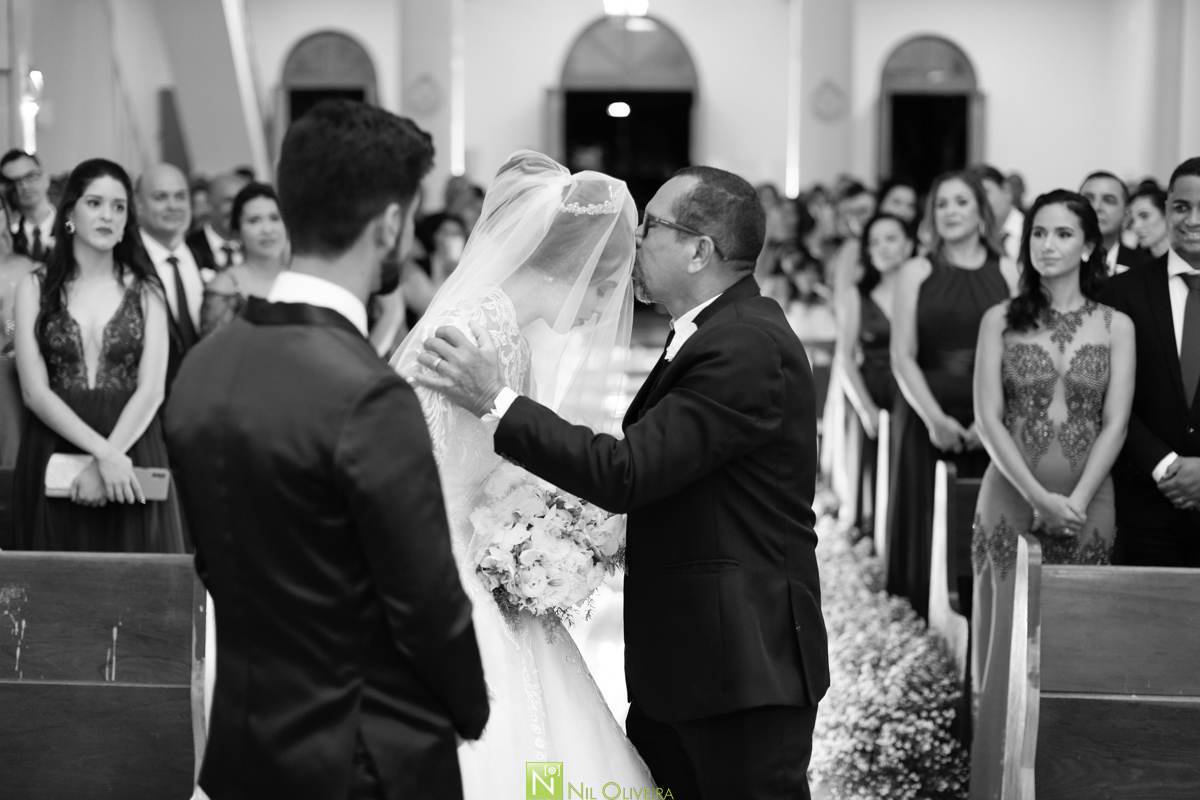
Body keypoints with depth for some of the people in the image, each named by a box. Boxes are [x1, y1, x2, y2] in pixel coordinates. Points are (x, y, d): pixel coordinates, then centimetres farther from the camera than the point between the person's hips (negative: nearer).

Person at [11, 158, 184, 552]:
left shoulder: (146, 290, 5)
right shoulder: (35, 287, 4)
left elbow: (151, 390, -4)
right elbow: (35, 391, -5)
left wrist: (107, 459, -17)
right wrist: (101, 452, -17)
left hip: (132, 447, 0)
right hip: (53, 457, 0)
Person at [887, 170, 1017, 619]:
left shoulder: (1006, 272, 7)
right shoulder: (916, 273, 8)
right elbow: (903, 355, 1)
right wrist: (935, 418, -12)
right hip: (926, 418, 0)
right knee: (926, 529, -2)